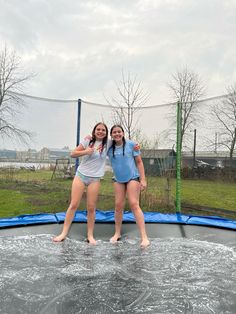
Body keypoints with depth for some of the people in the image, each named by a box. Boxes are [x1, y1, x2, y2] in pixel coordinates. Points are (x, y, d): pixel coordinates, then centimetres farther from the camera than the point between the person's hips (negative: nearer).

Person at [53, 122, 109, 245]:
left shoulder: (107, 144, 3)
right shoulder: (88, 141, 1)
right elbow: (73, 154, 0)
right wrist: (85, 152, -17)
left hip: (94, 179, 0)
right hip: (81, 175, 0)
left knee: (91, 208, 1)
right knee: (73, 204, -2)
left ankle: (90, 236, 14)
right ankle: (64, 233, 6)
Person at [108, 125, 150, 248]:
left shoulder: (131, 144, -8)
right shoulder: (109, 147, 0)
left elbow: (139, 162, -5)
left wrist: (143, 179, -11)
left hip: (132, 177, -3)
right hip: (118, 179, 4)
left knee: (134, 204, -11)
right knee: (118, 205, 4)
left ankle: (144, 237, -9)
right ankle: (117, 233, 21)